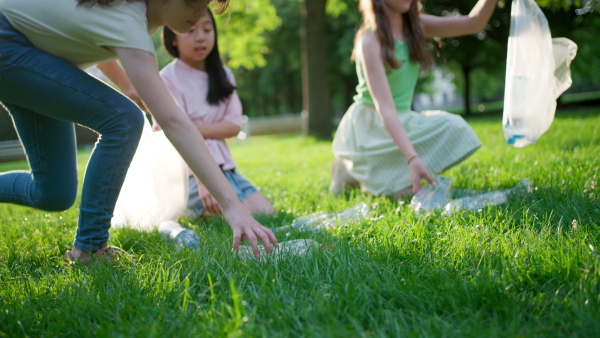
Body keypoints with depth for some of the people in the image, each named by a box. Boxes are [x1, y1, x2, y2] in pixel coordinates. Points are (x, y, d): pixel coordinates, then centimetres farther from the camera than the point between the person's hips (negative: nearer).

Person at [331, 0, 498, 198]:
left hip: (399, 123, 7)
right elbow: (384, 107, -29)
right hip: (370, 126, -7)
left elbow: (474, 24, -6)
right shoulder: (370, 41, -20)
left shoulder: (415, 26, 1)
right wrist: (412, 158, -39)